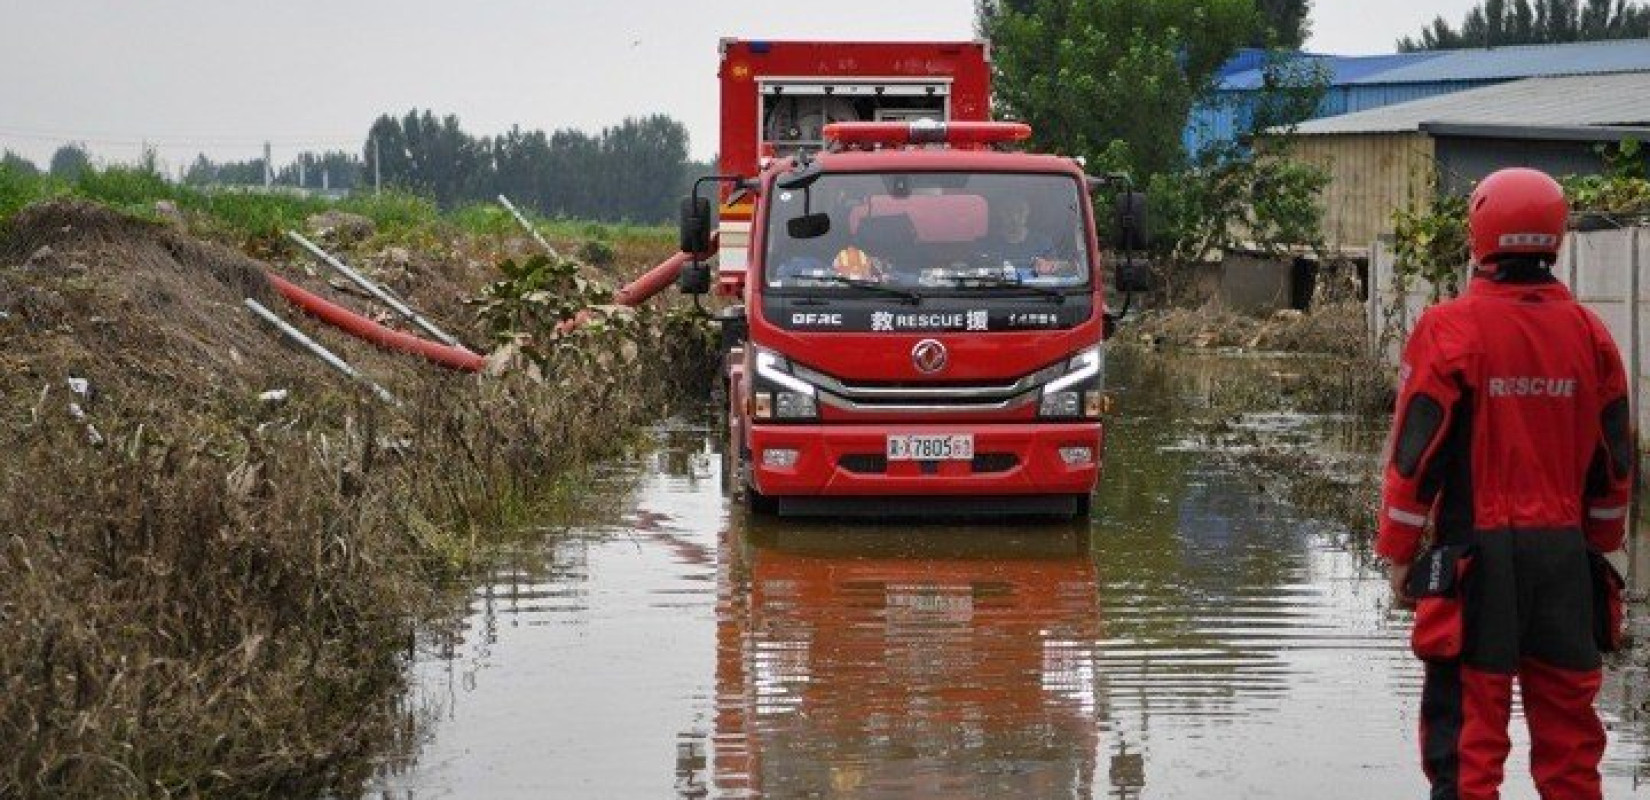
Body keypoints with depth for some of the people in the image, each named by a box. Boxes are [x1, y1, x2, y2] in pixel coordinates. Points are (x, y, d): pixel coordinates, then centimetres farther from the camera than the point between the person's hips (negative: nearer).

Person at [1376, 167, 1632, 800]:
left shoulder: (1449, 329, -9)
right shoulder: (1590, 334, 5)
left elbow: (1417, 453, -8)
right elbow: (1614, 461, 11)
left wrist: (1397, 555, 1)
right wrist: (1600, 546, 22)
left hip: (1476, 552, -4)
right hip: (1565, 553, 4)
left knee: (1467, 718, 0)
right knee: (1566, 714, 12)